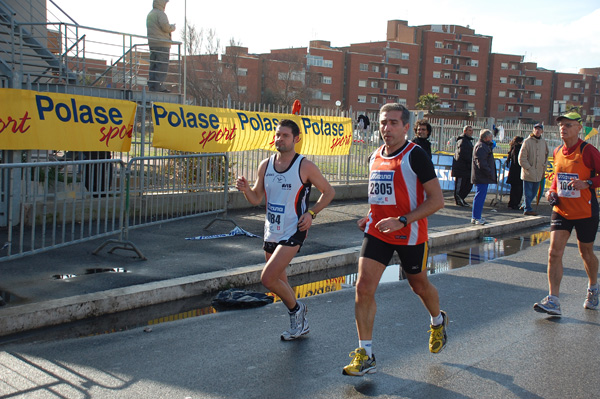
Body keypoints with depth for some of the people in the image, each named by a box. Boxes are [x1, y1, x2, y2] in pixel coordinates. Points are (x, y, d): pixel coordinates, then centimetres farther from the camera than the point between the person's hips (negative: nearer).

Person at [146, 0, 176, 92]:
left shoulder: (150, 14, 19)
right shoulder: (160, 14, -10)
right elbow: (165, 26, -21)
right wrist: (173, 27, 0)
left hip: (152, 43, 9)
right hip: (162, 44, -9)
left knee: (153, 65, 10)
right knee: (162, 66, -8)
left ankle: (151, 85, 9)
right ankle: (158, 86, -12)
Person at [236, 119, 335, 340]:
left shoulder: (305, 166, -10)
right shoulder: (265, 165, 4)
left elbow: (329, 192, 0)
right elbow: (257, 199, 10)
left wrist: (311, 213, -11)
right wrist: (245, 189, -10)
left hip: (293, 232, -6)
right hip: (271, 232, 7)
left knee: (267, 278, -16)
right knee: (279, 281, 15)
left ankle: (296, 308, 11)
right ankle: (299, 324, 35)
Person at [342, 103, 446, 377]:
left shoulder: (415, 155, -15)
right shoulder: (374, 157, 5)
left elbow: (437, 200, -18)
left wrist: (402, 220, -26)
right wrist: (371, 217, 6)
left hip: (410, 235, -4)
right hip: (377, 232, 5)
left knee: (419, 285, 17)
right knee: (363, 287, -9)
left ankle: (438, 322, 51)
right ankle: (365, 356, 1)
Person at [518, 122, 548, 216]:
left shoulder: (543, 142, 9)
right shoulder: (527, 141, -7)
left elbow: (546, 156, 20)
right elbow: (522, 158, -8)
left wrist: (543, 169, 13)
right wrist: (529, 168, -13)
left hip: (538, 173, 5)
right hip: (528, 173, -5)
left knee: (534, 192, 12)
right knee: (528, 192, 0)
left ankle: (525, 205, 28)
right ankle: (527, 209, 9)